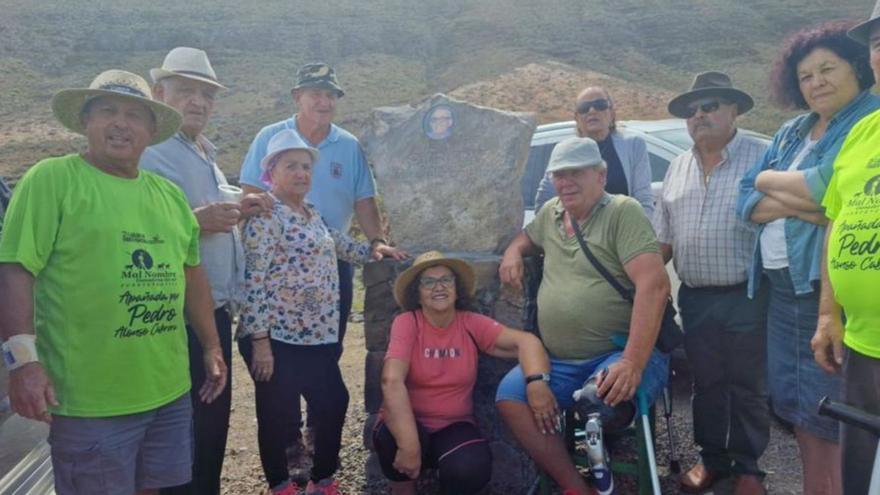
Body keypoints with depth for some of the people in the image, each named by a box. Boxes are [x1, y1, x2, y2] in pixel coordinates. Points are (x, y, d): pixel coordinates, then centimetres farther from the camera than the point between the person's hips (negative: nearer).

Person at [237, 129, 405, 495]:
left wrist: (373, 249, 14)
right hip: (277, 337, -8)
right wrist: (259, 341, -21)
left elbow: (339, 246, 32)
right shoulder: (266, 215, -11)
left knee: (335, 403, 12)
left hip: (317, 335, 8)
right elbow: (254, 282, -17)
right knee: (276, 417, 4)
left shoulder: (312, 215, 15)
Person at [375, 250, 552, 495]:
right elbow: (392, 380, -25)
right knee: (391, 437, -34)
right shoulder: (407, 322, -11)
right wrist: (409, 445, -33)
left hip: (454, 427, 1)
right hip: (409, 424, -1)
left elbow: (525, 341, -12)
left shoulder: (472, 324, -2)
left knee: (471, 469, -30)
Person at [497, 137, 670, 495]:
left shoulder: (623, 212, -9)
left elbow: (654, 285, -21)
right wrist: (513, 253, 10)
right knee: (510, 396, -16)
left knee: (602, 397, -35)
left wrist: (632, 363, -31)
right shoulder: (550, 213, 12)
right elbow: (529, 237, 36)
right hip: (560, 361, 6)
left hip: (620, 353, -6)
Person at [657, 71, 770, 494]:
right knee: (706, 384, 15)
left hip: (747, 297, -4)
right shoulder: (677, 168, 11)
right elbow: (663, 239, 13)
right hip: (695, 299, 4)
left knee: (748, 387, 8)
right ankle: (712, 459, 31)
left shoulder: (761, 158, -5)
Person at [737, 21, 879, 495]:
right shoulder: (791, 132, 15)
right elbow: (745, 202, 9)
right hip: (781, 289, 7)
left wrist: (770, 181, -1)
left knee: (830, 416, -2)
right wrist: (798, 201, -11)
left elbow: (828, 187, -20)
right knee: (797, 408, 15)